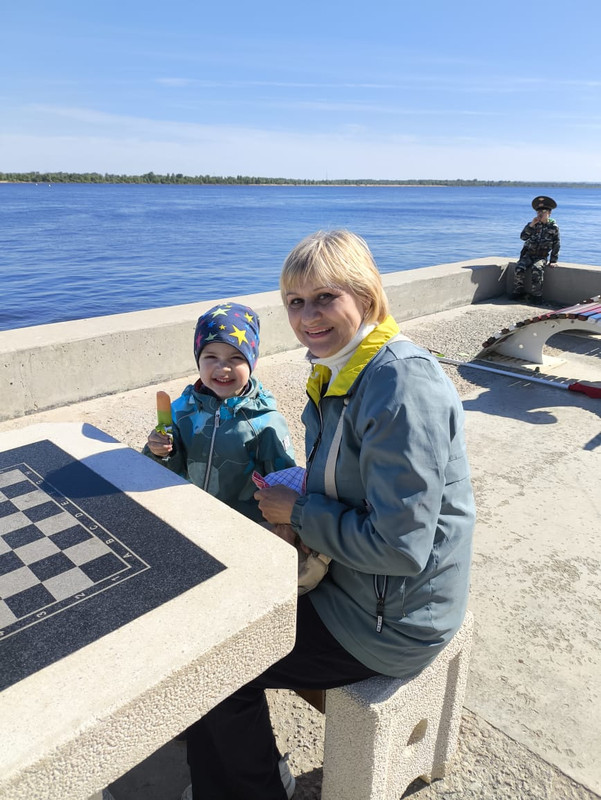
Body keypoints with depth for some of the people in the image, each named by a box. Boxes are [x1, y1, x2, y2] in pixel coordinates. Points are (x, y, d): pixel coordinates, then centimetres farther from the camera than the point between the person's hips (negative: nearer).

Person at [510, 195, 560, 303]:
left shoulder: (553, 227, 1)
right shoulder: (533, 224, 6)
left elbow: (556, 245, 3)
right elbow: (523, 237, -9)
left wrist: (553, 261, -3)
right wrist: (531, 225, -21)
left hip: (542, 257, -2)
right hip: (528, 254, 2)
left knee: (537, 270, -33)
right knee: (519, 268, -26)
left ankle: (535, 295, -23)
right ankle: (517, 292, -10)